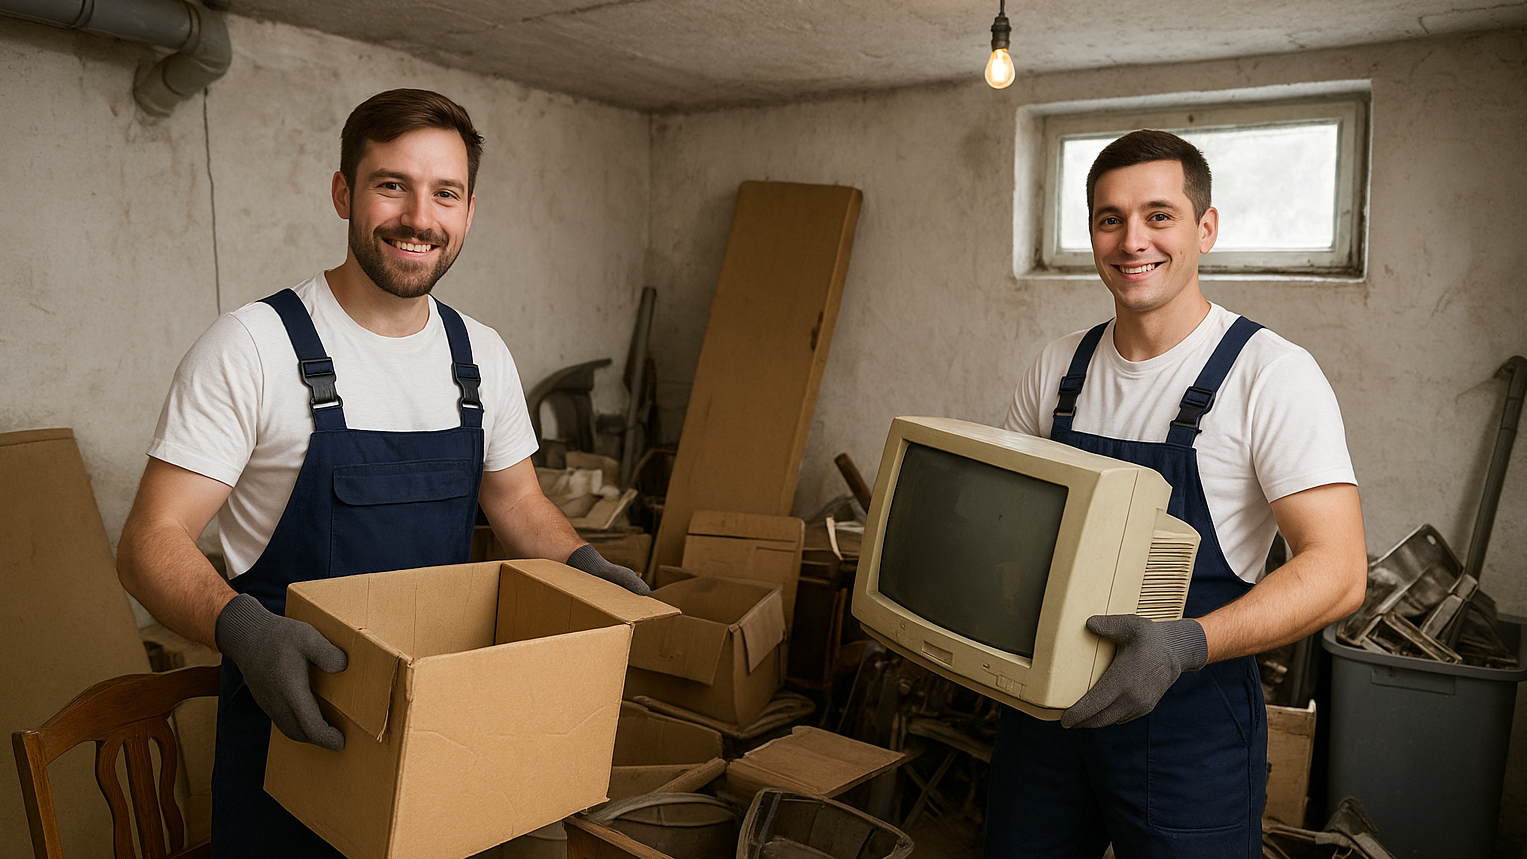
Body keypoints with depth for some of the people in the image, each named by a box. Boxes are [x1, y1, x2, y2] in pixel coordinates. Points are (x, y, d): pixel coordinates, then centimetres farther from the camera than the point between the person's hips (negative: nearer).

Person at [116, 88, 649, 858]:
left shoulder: (482, 356, 1)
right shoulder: (252, 347, -15)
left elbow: (517, 502, 12)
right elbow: (150, 541, -16)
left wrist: (582, 565, -7)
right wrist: (241, 628, -35)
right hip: (295, 717, -4)